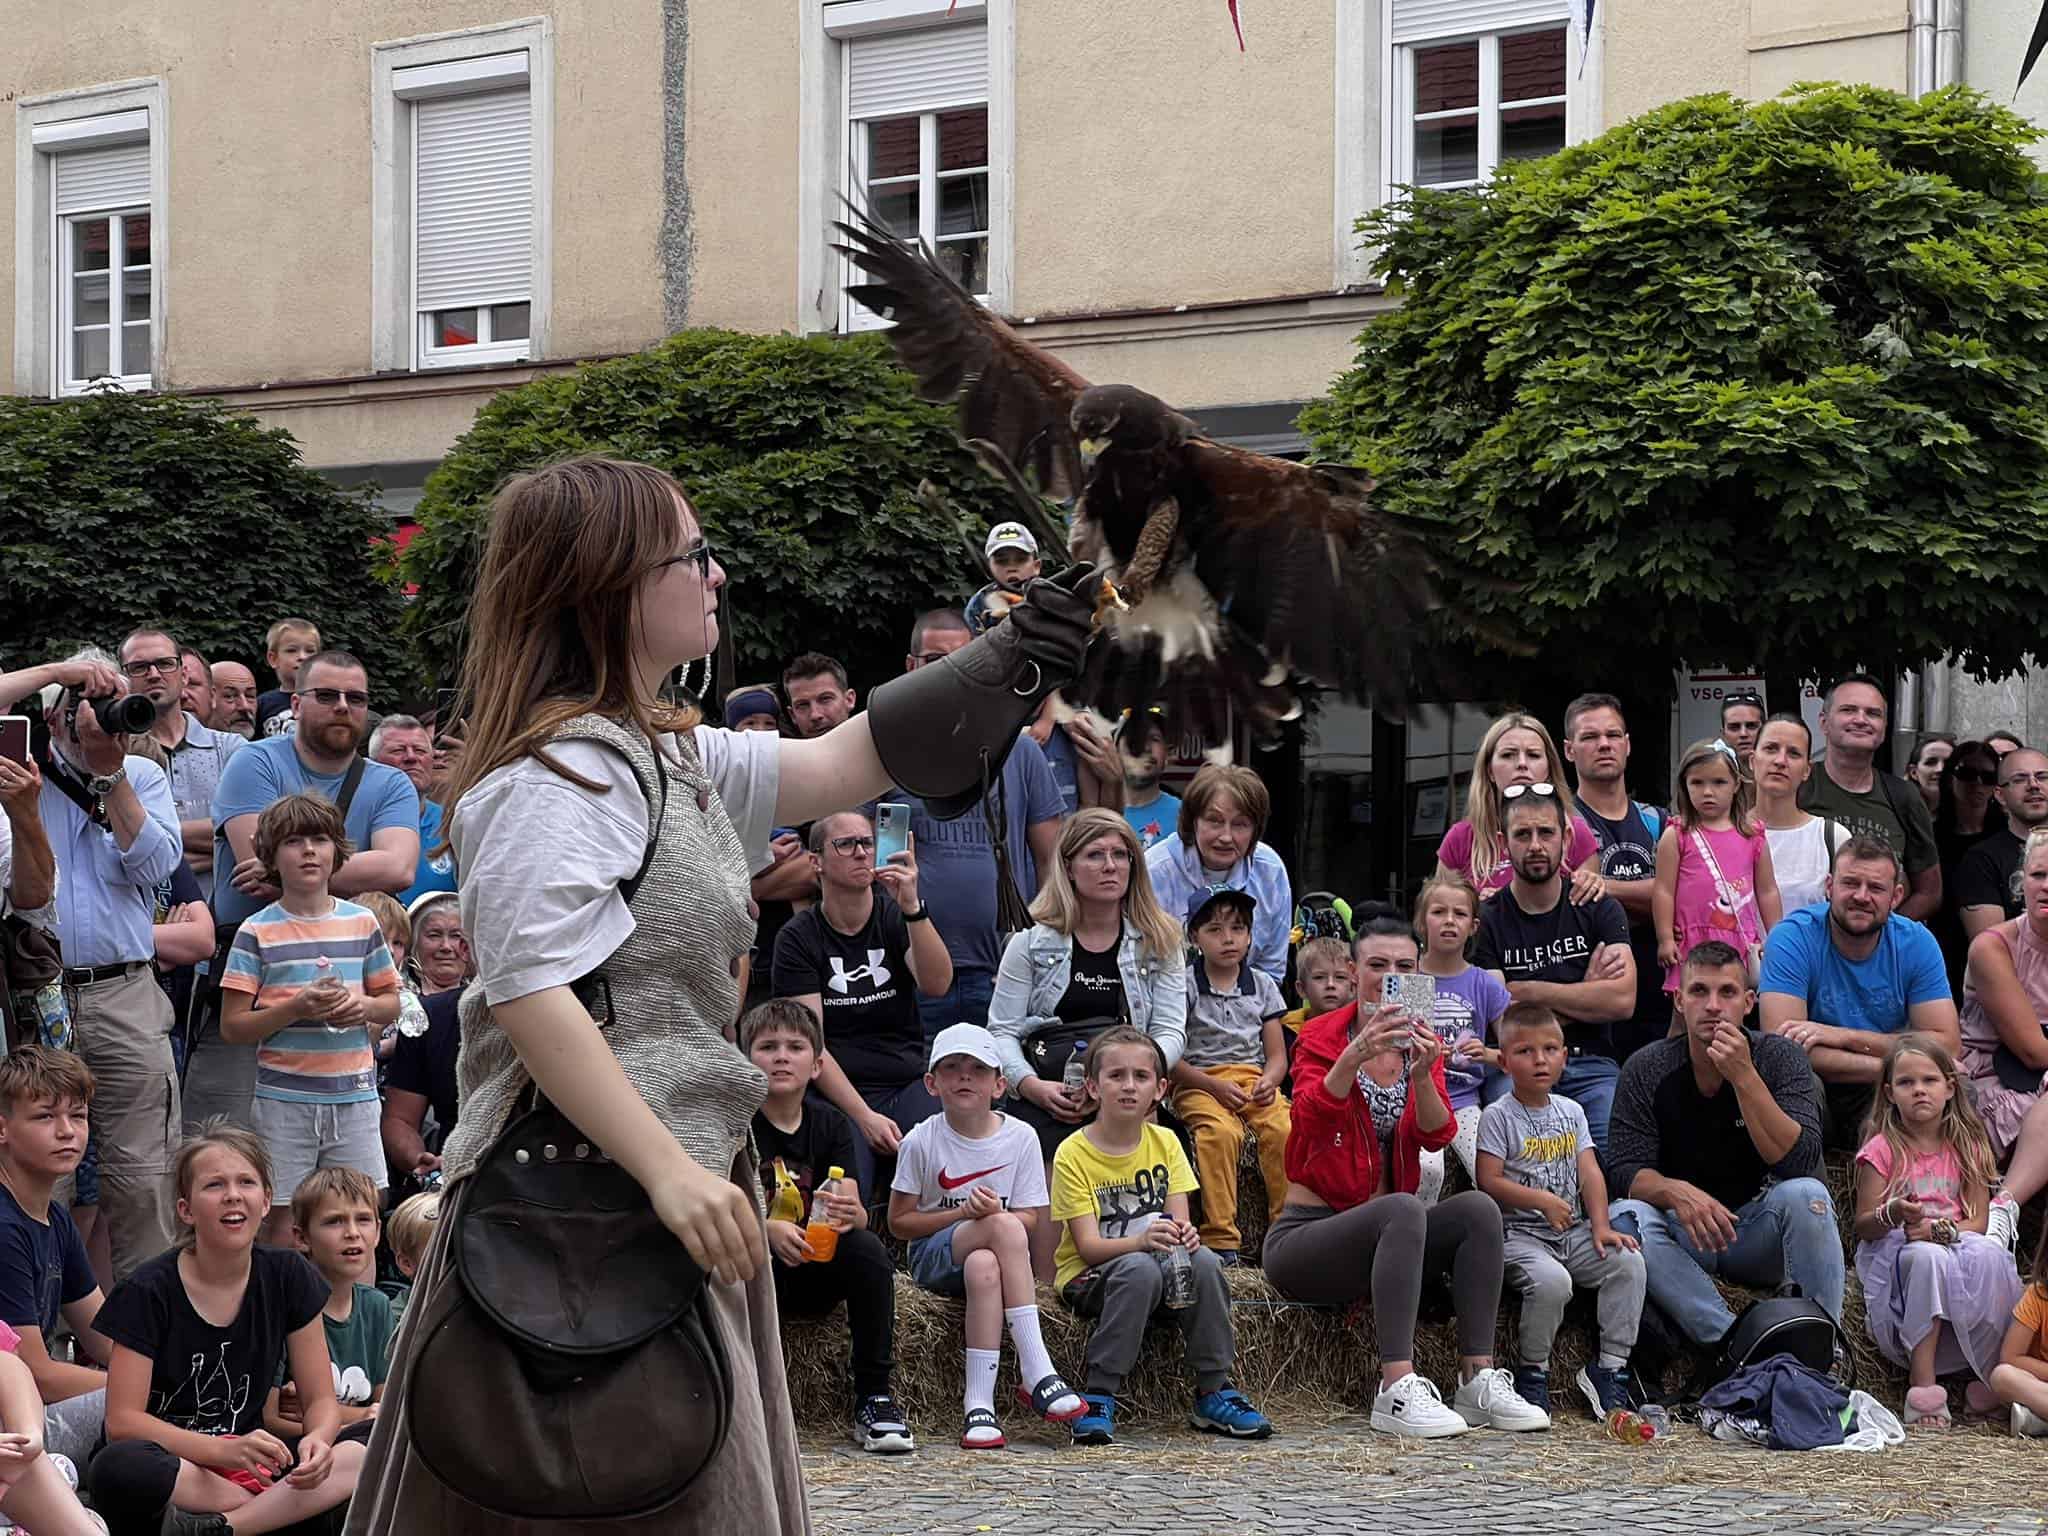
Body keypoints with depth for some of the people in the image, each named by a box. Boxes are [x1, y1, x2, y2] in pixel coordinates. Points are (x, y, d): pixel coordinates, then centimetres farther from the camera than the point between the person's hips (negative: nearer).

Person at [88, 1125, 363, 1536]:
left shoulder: (288, 1276, 3)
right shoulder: (149, 1291, -7)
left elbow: (321, 1399, 5)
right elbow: (123, 1420, -13)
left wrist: (317, 1440, -20)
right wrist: (225, 1450, -26)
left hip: (251, 1472, 3)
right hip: (174, 1470, -3)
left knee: (361, 1456, -25)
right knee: (118, 1466, -38)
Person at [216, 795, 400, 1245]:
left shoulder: (361, 923, 9)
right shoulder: (258, 932, -1)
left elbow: (392, 1004, 17)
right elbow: (232, 1026, -3)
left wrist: (365, 1007, -5)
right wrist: (296, 1008, -17)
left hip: (355, 1094, 3)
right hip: (283, 1098, -3)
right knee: (282, 1219, 0)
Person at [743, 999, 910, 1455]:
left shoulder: (830, 1125, 4)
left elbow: (859, 1212, -7)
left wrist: (848, 1213, -33)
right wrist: (768, 1230, -35)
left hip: (814, 1275, 3)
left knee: (868, 1248, -25)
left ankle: (874, 1398, -18)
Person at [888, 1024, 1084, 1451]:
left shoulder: (1020, 1137, -1)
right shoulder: (921, 1142, -4)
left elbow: (1031, 1218, 0)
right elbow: (899, 1222, -3)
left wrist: (995, 1211, -23)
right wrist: (962, 1213, -17)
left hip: (995, 1253, 1)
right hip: (933, 1255, -1)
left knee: (983, 1267, -40)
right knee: (1004, 1227, -35)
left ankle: (980, 1402, -39)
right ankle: (1038, 1372, -37)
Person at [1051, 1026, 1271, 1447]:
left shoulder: (1164, 1143, 4)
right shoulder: (1073, 1154, -10)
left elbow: (1180, 1222, -2)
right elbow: (1089, 1246, -16)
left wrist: (1183, 1236, -28)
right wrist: (1143, 1241, -36)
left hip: (1169, 1273, 4)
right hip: (1089, 1279, -4)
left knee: (1204, 1261, -27)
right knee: (1140, 1269, -36)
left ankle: (1213, 1394, -17)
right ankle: (1098, 1396, -31)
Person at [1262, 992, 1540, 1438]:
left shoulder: (1420, 1043, 9)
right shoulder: (1320, 1036, -3)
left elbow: (1437, 1135, -9)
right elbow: (1311, 1117, -24)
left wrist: (1422, 1076, -29)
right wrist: (1353, 1058, -42)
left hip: (1382, 1234, 5)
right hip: (1303, 1234, -5)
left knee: (1478, 1209, -20)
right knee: (1404, 1209, -33)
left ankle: (1479, 1380, -23)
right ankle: (1398, 1389, -42)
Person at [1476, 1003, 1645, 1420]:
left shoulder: (1571, 1112, 13)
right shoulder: (1499, 1115, -3)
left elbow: (1590, 1172, 6)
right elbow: (1488, 1181, -10)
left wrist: (1601, 1227, -7)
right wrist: (1542, 1201, -18)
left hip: (1572, 1231, 5)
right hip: (1519, 1232, -5)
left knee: (1628, 1260, -18)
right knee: (1551, 1279, -34)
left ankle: (1612, 1367, -11)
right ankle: (1533, 1372, -11)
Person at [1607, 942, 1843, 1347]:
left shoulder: (1779, 1058, -8)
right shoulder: (1647, 1070, -6)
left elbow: (1799, 1161, -20)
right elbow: (1625, 1169, -11)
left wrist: (1744, 1077, -29)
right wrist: (1675, 1192, -33)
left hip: (1760, 1235, -1)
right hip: (1683, 1234, 1)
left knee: (1805, 1194, -30)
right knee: (1623, 1219, -29)